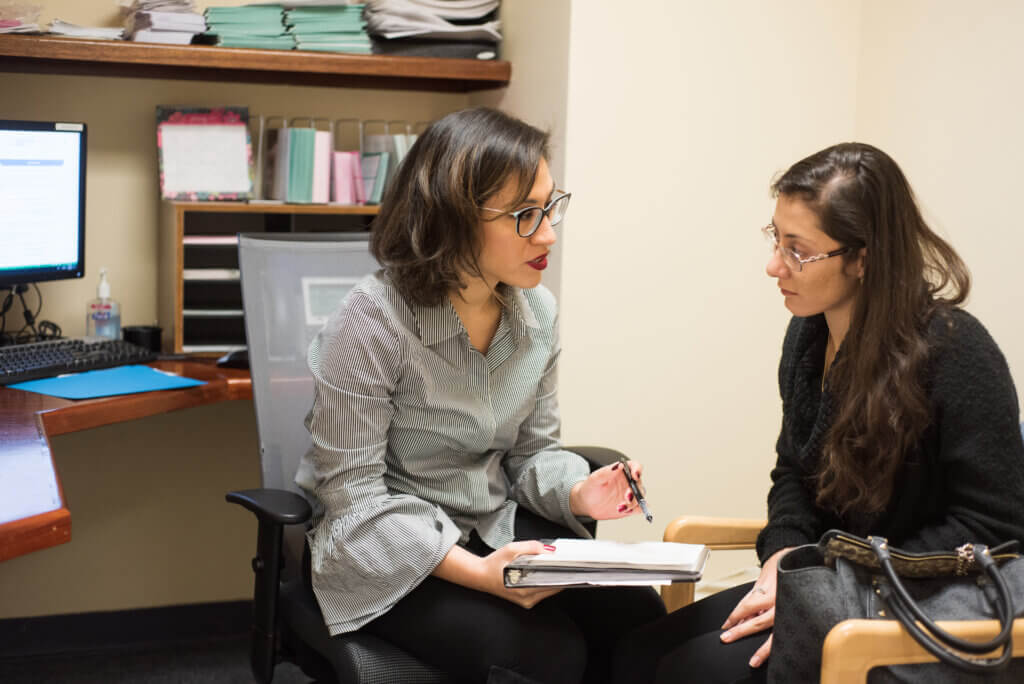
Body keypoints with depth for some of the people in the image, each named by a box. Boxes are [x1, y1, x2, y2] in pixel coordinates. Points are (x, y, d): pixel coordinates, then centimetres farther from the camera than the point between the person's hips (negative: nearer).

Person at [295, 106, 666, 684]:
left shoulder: (538, 311, -1)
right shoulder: (372, 321, -22)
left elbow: (534, 450, 9)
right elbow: (354, 494, -20)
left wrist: (578, 493, -16)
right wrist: (477, 572, -30)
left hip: (498, 524, 6)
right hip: (391, 548, -6)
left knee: (637, 616, -14)